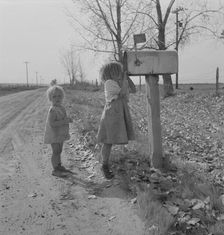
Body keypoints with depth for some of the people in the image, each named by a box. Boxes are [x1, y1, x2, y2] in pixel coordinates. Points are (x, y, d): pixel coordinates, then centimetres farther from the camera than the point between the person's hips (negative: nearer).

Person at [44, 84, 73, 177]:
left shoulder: (61, 107, 5)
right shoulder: (52, 110, -23)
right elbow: (52, 123, -31)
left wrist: (67, 119, 3)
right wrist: (64, 121, -32)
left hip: (60, 134, 9)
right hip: (54, 135, -9)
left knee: (59, 151, 20)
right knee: (56, 151, -2)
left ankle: (59, 166, 35)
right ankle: (55, 170, 9)